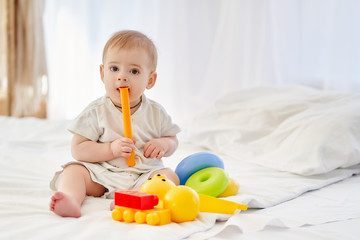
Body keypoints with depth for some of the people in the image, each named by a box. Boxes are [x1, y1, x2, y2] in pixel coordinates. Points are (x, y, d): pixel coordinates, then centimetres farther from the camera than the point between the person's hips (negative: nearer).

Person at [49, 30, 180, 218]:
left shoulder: (156, 113, 4)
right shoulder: (96, 112, -3)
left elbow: (172, 139, 15)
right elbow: (78, 149, -7)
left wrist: (164, 144, -11)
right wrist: (111, 149, -20)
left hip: (144, 175, 1)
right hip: (101, 176, -1)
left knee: (170, 177, -24)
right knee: (74, 170, -22)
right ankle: (71, 201, -50)